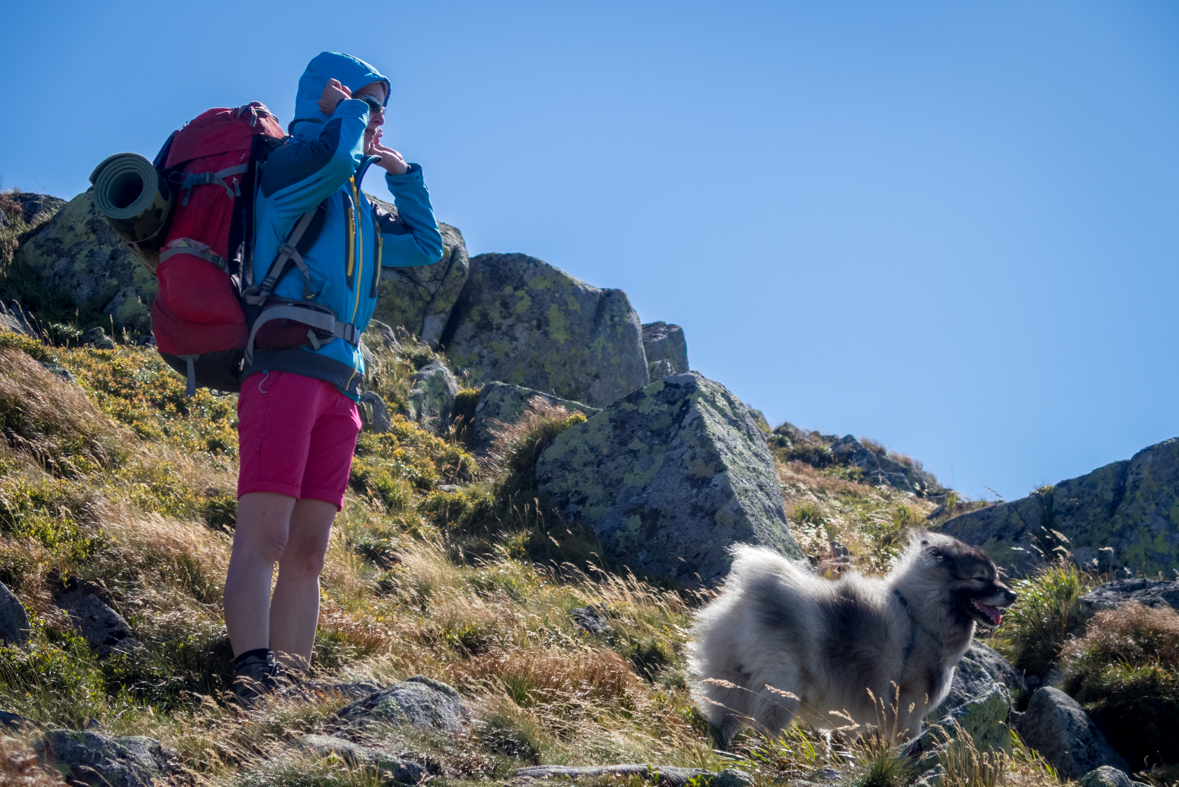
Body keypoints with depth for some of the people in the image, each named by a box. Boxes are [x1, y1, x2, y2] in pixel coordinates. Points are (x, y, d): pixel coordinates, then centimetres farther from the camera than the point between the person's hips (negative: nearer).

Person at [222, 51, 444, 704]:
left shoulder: (359, 211, 30)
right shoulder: (292, 164, 6)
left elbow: (427, 246, 41)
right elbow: (336, 152, -17)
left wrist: (403, 175, 34)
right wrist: (348, 109, 3)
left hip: (339, 384, 9)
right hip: (286, 364, -8)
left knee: (307, 554, 1)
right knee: (263, 536, -18)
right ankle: (252, 673, -27)